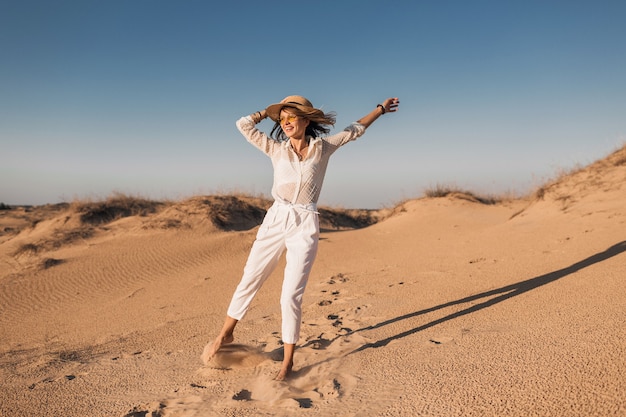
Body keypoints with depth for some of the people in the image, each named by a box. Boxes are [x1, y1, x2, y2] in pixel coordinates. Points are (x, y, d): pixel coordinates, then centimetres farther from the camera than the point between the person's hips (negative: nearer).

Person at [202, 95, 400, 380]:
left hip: (305, 228, -2)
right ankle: (225, 335, 31)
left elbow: (355, 130, 19)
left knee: (290, 296, -6)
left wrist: (380, 109, 28)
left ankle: (287, 361, 11)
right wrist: (270, 110, 14)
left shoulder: (324, 147, 5)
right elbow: (243, 125, 6)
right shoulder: (276, 149, 7)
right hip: (274, 221, 2)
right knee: (248, 281, 10)